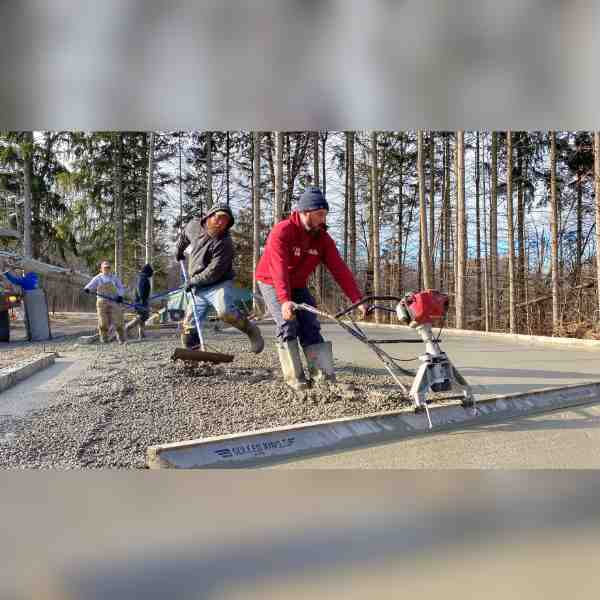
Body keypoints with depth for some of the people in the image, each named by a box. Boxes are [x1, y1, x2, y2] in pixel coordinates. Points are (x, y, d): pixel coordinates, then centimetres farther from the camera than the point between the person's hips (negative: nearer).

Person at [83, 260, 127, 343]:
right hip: (102, 302, 1)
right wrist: (87, 289, -27)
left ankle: (122, 339, 7)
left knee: (117, 321, -4)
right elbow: (91, 284, -4)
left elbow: (121, 288, 9)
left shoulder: (115, 277, 10)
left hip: (114, 301, 0)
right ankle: (104, 339, 14)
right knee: (103, 322, 1)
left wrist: (120, 296, -10)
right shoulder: (98, 278, 9)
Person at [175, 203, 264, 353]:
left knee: (225, 311, -34)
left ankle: (251, 331, -11)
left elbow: (214, 272, -22)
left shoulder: (225, 243, -19)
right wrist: (179, 250, 35)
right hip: (199, 289, 6)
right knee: (188, 330, 4)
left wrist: (193, 280, -13)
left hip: (219, 285, -6)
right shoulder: (194, 225, 1)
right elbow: (185, 235, 26)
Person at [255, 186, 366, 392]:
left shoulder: (323, 238, -11)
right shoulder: (282, 231, -28)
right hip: (271, 283, -5)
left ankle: (324, 376, -5)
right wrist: (285, 300, -52)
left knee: (311, 326, -6)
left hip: (298, 286, 5)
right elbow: (279, 268, -39)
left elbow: (340, 269, -17)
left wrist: (357, 299, -26)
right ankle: (295, 378, -10)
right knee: (288, 323, -19)